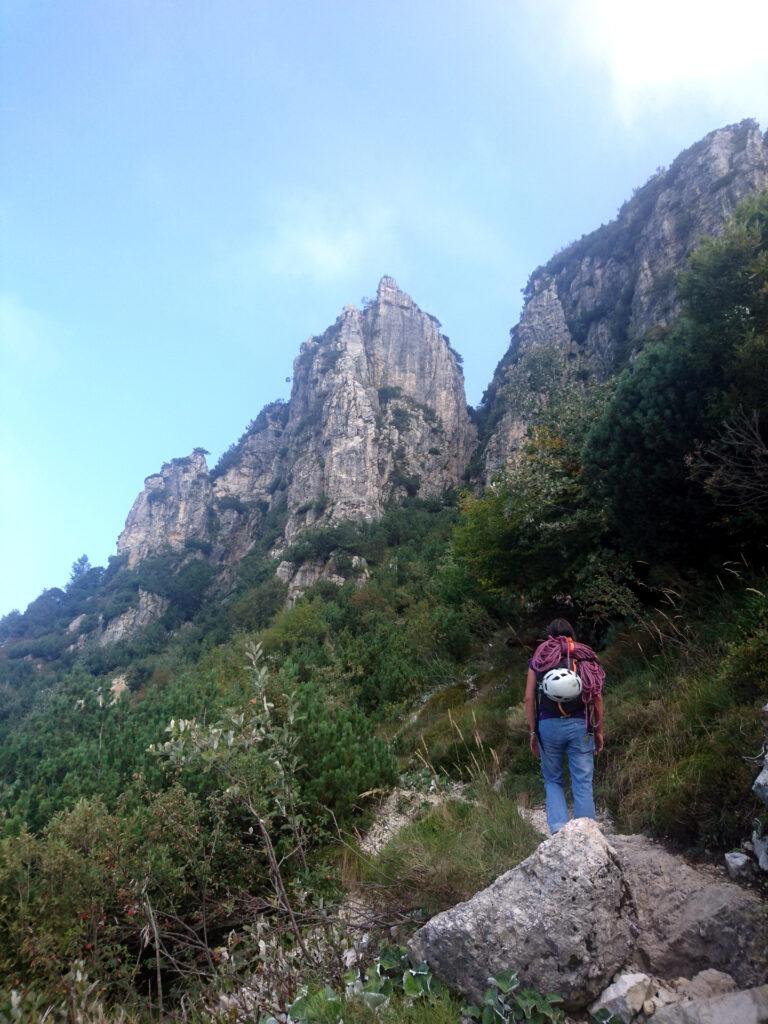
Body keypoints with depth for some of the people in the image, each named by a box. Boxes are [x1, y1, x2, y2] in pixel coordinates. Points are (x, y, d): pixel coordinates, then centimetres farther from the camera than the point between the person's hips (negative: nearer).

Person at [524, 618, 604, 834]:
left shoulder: (539, 659, 8)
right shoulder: (585, 657, 8)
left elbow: (529, 698, 2)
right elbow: (597, 697, 3)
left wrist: (533, 732, 7)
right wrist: (599, 731, 10)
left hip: (549, 725, 0)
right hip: (580, 725, 0)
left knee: (552, 781, 13)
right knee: (583, 783, 6)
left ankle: (558, 829, -1)